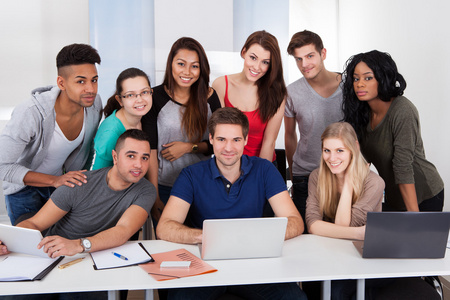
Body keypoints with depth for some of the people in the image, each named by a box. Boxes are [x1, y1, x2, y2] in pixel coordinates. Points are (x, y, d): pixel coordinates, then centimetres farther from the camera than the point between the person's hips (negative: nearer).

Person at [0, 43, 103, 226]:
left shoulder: (94, 103, -17)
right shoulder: (30, 114, -34)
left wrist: (81, 179, 7)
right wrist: (53, 180, -35)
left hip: (63, 181, 4)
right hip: (24, 187, -4)